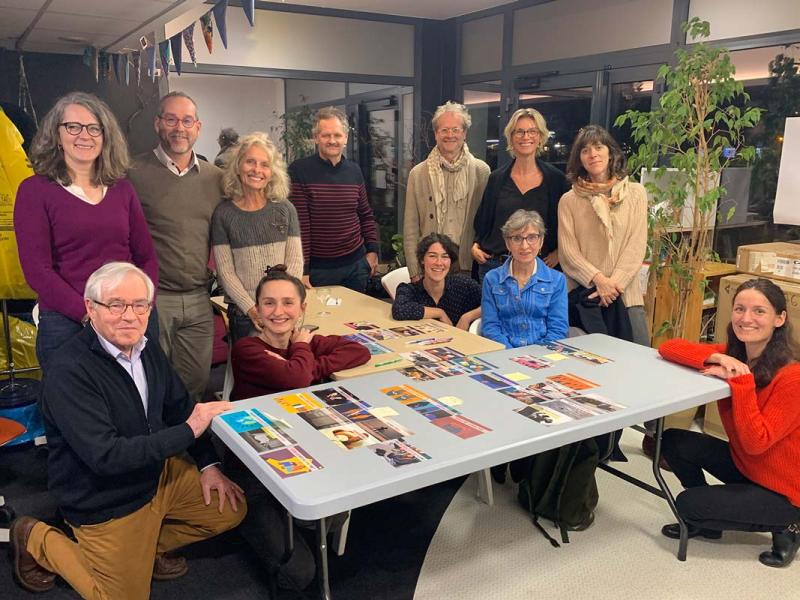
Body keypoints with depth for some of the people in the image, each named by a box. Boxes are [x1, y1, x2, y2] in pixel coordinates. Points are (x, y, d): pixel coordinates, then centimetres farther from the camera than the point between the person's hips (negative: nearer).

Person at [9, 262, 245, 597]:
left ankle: (147, 546, 22)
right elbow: (105, 456, -32)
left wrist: (208, 464, 1)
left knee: (232, 510, 7)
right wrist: (188, 431, -30)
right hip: (104, 502, -7)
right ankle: (37, 541, 20)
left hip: (159, 472, 7)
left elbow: (180, 406, 9)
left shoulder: (147, 349, -3)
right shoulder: (69, 371, -28)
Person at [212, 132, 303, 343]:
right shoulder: (223, 214, -1)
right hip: (243, 313, -1)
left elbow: (295, 261, 1)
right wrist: (251, 309, -12)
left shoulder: (285, 209, 3)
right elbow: (225, 272, -3)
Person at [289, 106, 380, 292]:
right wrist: (302, 270, -14)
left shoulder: (354, 170, 6)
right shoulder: (299, 171, -9)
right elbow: (298, 223, -12)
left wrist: (373, 250, 7)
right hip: (317, 267, -4)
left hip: (355, 264, 4)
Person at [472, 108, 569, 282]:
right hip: (494, 265, 1)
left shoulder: (555, 179, 1)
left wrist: (559, 252, -3)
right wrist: (476, 245, 0)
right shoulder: (497, 178, 5)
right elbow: (482, 222, 15)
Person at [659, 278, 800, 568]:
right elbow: (668, 347, -12)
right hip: (744, 465, 7)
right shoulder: (732, 356, -8)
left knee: (687, 505, -12)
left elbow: (756, 442, -29)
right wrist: (717, 357, -28)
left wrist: (742, 381, -33)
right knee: (674, 441, -6)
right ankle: (706, 522, 14)